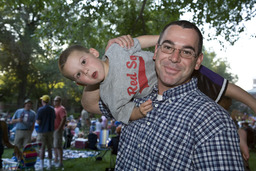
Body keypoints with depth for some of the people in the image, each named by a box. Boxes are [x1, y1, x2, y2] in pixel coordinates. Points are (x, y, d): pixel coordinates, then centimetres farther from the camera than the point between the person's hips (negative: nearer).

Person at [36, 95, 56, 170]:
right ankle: (50, 164, 17)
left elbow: (38, 122, -14)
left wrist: (37, 121, 7)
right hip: (50, 131, 5)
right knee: (49, 148, 12)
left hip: (42, 131, -5)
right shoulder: (52, 109, 5)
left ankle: (41, 165, 3)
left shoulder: (41, 109, -12)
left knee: (42, 148, 0)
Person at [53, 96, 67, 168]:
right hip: (53, 130, 9)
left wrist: (59, 128, -23)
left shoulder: (61, 109, -11)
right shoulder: (54, 109, 18)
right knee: (54, 146, 14)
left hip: (58, 130, -9)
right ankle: (56, 160, 24)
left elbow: (64, 119, -20)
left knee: (58, 146, -8)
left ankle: (60, 162, -3)